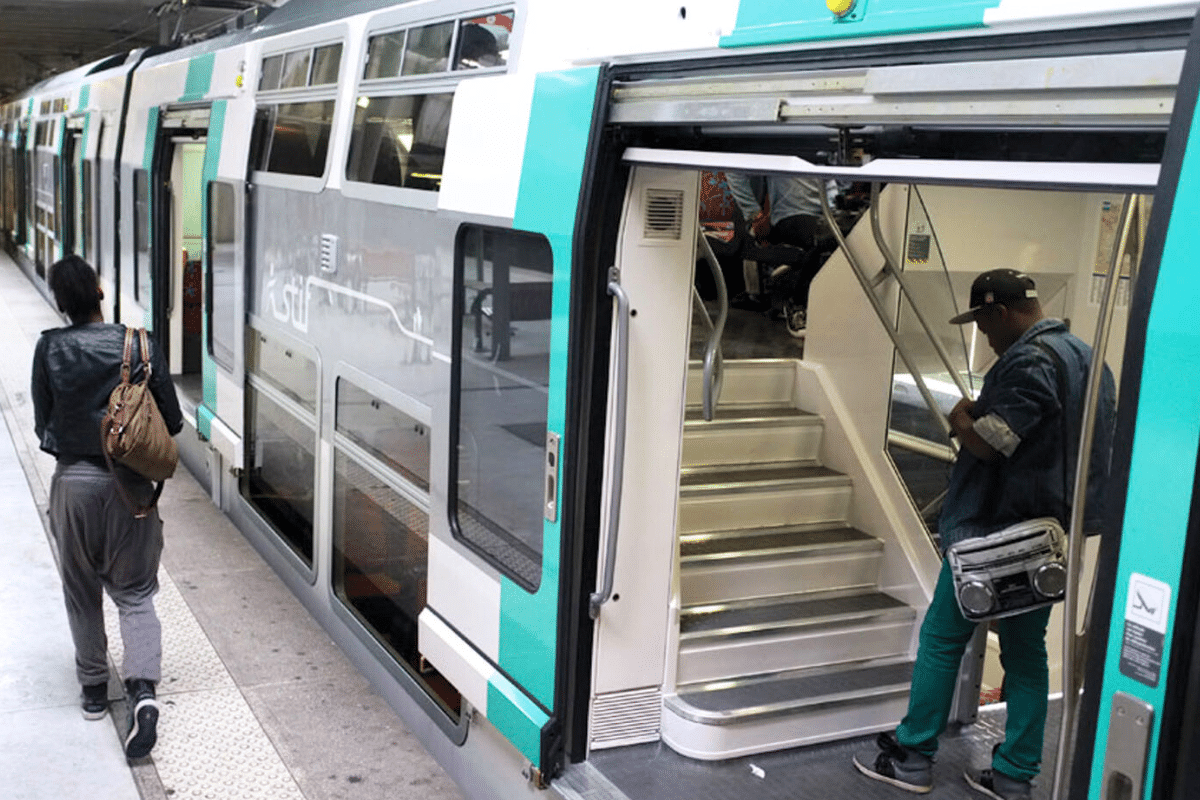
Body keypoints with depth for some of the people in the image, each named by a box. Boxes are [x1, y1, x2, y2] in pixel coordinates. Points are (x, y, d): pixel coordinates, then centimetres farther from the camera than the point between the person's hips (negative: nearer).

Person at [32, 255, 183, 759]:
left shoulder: (49, 349, -6)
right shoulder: (140, 346, -7)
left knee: (81, 593, 17)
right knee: (135, 593, 7)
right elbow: (172, 422, -3)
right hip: (129, 484, 0)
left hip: (73, 481, 0)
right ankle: (142, 688, -11)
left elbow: (43, 424, 1)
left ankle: (93, 689, 28)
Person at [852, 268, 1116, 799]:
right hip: (1050, 533, 9)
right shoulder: (1088, 358, 11)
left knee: (942, 637, 3)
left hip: (994, 531, -9)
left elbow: (988, 442, -24)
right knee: (1026, 650, 12)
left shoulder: (1030, 361, -19)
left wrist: (960, 419, -4)